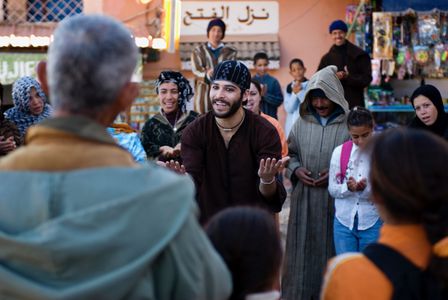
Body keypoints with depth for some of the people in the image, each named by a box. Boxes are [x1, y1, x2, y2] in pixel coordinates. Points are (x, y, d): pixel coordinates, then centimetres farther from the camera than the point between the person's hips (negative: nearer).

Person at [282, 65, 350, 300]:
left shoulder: (349, 124, -7)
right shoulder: (302, 123, 4)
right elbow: (290, 154, 16)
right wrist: (295, 169, -4)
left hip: (336, 202, -3)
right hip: (304, 201, 3)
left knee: (331, 252, 2)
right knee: (303, 251, 8)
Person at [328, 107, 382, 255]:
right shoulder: (339, 152, 2)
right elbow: (332, 189, 3)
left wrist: (367, 188, -25)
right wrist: (347, 187, -17)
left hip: (372, 223, -2)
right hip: (344, 221, 2)